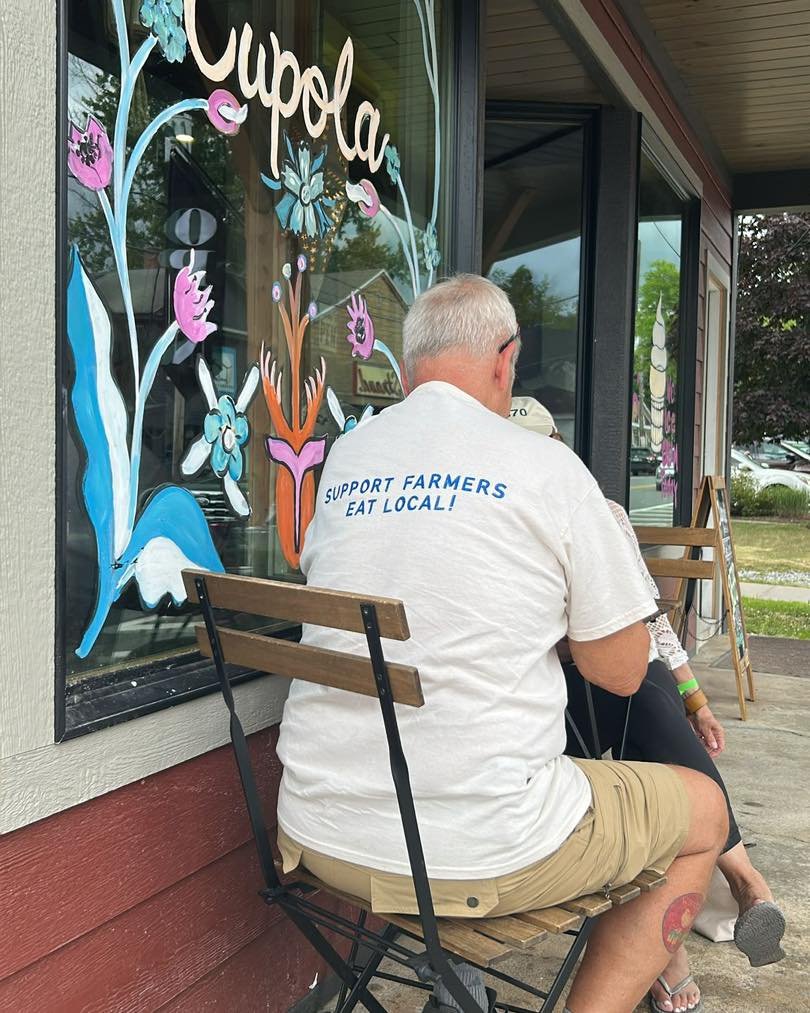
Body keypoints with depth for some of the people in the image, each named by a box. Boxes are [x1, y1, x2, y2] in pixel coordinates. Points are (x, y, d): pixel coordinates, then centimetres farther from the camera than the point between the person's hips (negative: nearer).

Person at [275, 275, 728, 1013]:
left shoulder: (341, 462, 6)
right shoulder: (547, 468, -8)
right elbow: (622, 671, -3)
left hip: (320, 837, 6)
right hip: (478, 852, -5)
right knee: (703, 810, 18)